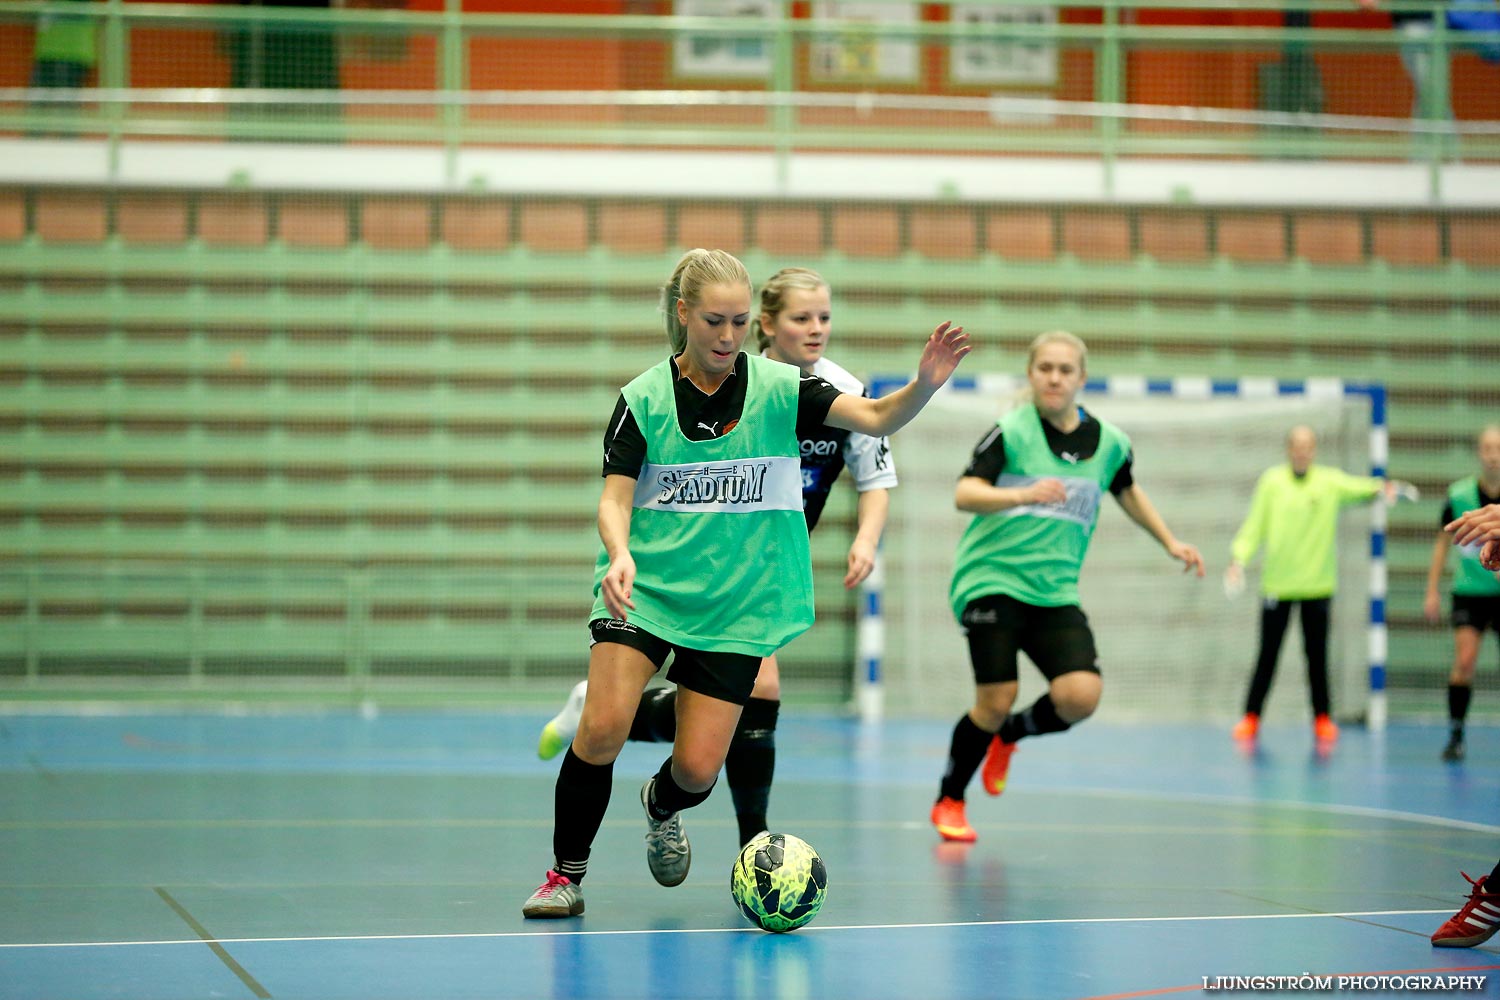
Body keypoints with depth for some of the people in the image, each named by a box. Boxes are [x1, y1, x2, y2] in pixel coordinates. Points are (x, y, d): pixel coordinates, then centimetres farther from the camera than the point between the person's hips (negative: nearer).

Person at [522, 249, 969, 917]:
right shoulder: (643, 399, -3)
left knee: (697, 770, -4)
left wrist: (926, 383, -32)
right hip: (645, 589, 0)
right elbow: (615, 498, -6)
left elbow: (876, 418, -12)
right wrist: (621, 554, -27)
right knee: (603, 729, -20)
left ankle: (661, 806, 34)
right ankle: (566, 874, 0)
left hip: (736, 603, 1)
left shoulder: (779, 388, -3)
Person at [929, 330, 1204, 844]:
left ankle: (1008, 734, 19)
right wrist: (1023, 494, -33)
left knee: (1080, 697, -14)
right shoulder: (1011, 431, -7)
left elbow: (1127, 492, 28)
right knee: (995, 700, -11)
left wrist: (1170, 542, 27)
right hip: (992, 577, -4)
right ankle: (949, 801, 13)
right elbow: (964, 494, -18)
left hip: (1055, 590, 4)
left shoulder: (1109, 442, 7)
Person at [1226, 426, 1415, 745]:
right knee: (1268, 655, 4)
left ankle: (1323, 719, 15)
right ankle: (1251, 718, 14)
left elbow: (1359, 488, -14)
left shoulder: (1330, 481, 1)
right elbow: (1253, 526, 3)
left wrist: (1387, 487, -34)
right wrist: (1239, 559, -9)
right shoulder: (1271, 482, 1)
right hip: (1277, 584, 0)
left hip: (1317, 584, 0)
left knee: (1317, 654, 4)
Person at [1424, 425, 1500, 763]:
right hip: (1470, 591, 0)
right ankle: (1455, 735, -3)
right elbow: (1443, 542, 7)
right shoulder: (1459, 495, -6)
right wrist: (1432, 591, 5)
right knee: (1464, 661, -13)